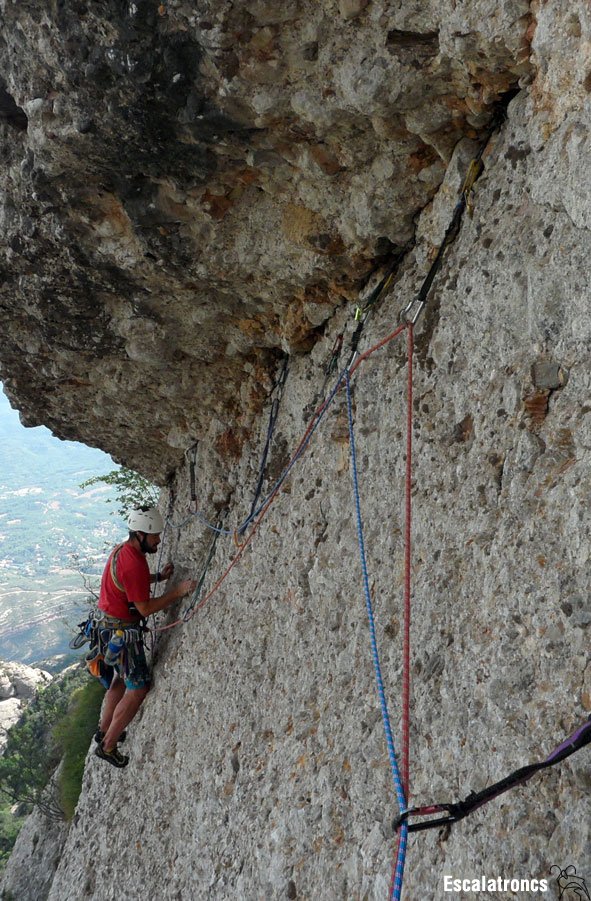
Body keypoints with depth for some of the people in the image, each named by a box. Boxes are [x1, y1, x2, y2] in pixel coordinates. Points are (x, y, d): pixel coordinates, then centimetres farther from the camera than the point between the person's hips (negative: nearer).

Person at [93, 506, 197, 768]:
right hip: (122, 631, -10)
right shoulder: (133, 564, -28)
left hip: (109, 625, 10)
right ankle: (107, 746, 9)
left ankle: (104, 731, 40)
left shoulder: (123, 549, 3)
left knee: (122, 679, 25)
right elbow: (145, 608, -24)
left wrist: (159, 577, 7)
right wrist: (177, 592, -26)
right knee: (139, 689, -1)